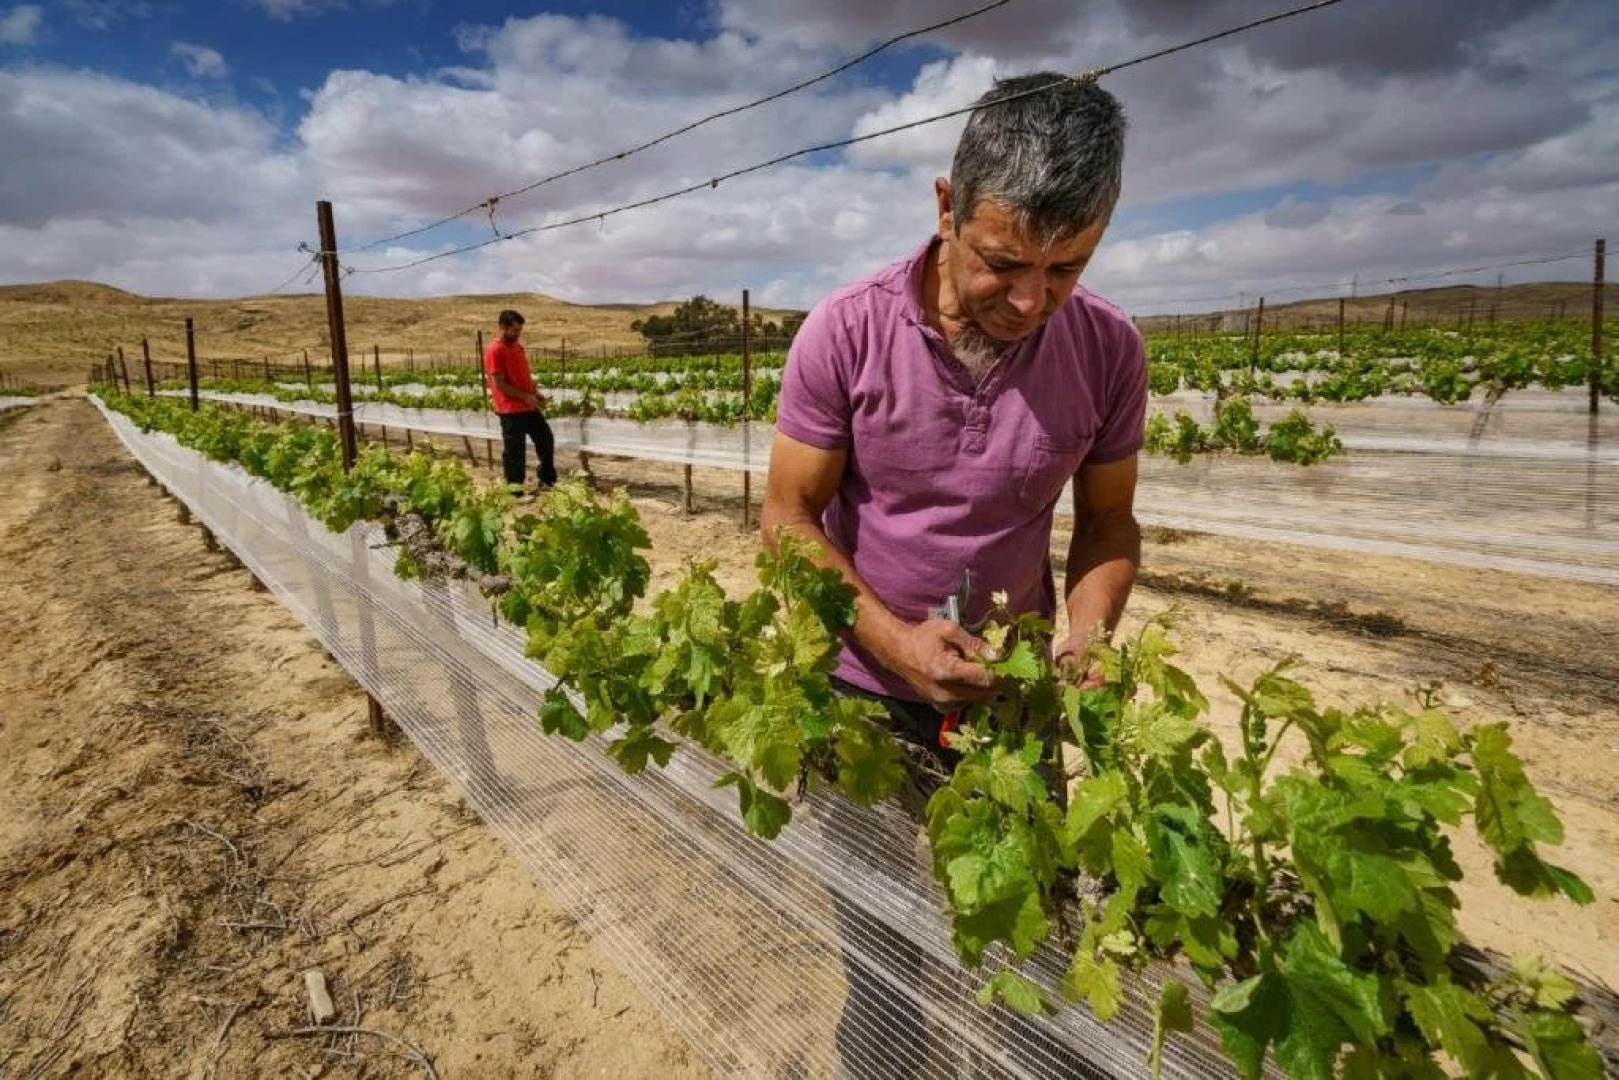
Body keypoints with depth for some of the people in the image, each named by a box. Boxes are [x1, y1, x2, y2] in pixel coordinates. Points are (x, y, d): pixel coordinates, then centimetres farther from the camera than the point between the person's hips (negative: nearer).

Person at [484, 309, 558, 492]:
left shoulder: (518, 347, 13)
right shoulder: (495, 350, -14)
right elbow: (500, 384, -17)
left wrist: (535, 394, 4)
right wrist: (526, 397, -17)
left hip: (529, 406, 8)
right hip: (511, 410, -8)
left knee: (546, 439, 13)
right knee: (515, 451, 0)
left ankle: (548, 480, 27)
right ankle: (515, 492, 11)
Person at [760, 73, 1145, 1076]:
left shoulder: (1109, 349, -10)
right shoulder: (845, 331, -17)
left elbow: (1108, 518, 1)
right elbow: (789, 517, -11)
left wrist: (1086, 635, -18)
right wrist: (891, 638, -24)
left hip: (1015, 691, 2)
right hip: (867, 686, -1)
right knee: (880, 934, 18)